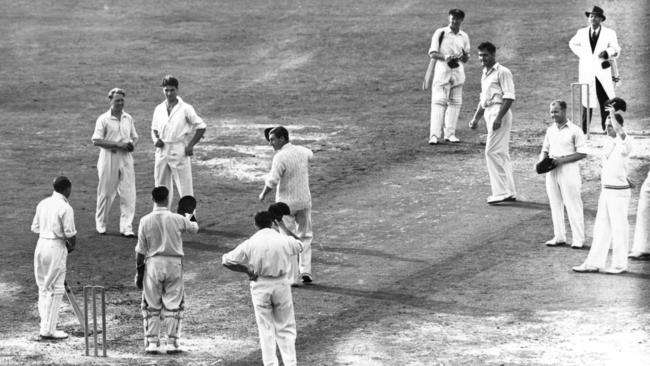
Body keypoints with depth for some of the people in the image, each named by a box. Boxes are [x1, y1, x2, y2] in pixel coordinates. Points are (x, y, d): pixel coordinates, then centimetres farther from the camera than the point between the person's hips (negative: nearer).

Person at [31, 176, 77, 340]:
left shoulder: (42, 204, 8)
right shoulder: (65, 208, -14)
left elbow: (35, 228, 11)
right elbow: (70, 234, -16)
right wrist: (72, 246, 7)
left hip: (41, 245, 7)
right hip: (56, 247, -7)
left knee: (44, 288, 15)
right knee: (55, 289, -1)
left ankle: (46, 325, 19)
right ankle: (48, 329, -2)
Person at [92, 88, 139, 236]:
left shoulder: (128, 118, 11)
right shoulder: (103, 119, -5)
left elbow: (134, 137, 21)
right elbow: (96, 140, -11)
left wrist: (132, 144, -3)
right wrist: (117, 144, -17)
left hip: (126, 158, 4)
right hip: (109, 158, -4)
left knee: (128, 194, -4)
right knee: (106, 193, 4)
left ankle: (126, 227, -2)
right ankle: (101, 224, 20)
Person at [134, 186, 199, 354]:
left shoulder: (145, 221, -6)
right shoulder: (177, 219, -5)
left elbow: (140, 250, -3)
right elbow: (194, 228, 17)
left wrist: (139, 271, 6)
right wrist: (190, 218, 39)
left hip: (153, 263, 0)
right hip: (174, 263, 0)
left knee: (151, 306, 9)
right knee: (173, 305, 7)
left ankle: (152, 342, 7)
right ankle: (172, 342, 5)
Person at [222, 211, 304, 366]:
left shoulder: (249, 244, -8)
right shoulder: (284, 240, -5)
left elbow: (226, 260, -7)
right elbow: (300, 246, 18)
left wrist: (247, 270, 1)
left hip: (259, 285, -1)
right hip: (281, 283, 1)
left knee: (266, 328, 8)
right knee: (285, 327, 11)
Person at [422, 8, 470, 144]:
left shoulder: (464, 36, 13)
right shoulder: (440, 33, -1)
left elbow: (466, 59, 15)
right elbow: (432, 53, -7)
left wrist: (464, 55, -9)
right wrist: (445, 57, -25)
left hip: (457, 71, 5)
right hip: (442, 70, -5)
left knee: (455, 102, 5)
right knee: (438, 102, -11)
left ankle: (450, 134, 11)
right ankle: (434, 135, -16)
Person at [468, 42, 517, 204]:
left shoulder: (502, 72, -9)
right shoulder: (485, 74, 19)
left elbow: (509, 97, -15)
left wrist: (499, 117, -22)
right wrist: (475, 118, 21)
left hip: (500, 112, -10)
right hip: (489, 113, 10)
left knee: (493, 152, -14)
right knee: (501, 154, 11)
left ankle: (501, 192, -14)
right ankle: (510, 192, 15)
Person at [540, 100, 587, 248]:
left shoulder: (575, 130, -6)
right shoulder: (550, 130, 12)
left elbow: (582, 153, -9)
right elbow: (545, 149, 20)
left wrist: (562, 160, -18)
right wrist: (542, 161, -1)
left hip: (568, 170, -6)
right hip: (552, 171, 6)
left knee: (573, 205, -4)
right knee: (555, 204, 9)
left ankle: (578, 239, 1)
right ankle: (559, 237, 17)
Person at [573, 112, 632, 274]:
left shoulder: (624, 143, -13)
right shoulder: (607, 142, 11)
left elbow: (619, 132, -38)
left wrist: (613, 115, -34)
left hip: (619, 192, -8)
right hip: (605, 191, 8)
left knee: (619, 228, 0)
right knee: (601, 228, 9)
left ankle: (620, 264, 9)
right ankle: (594, 263, 12)